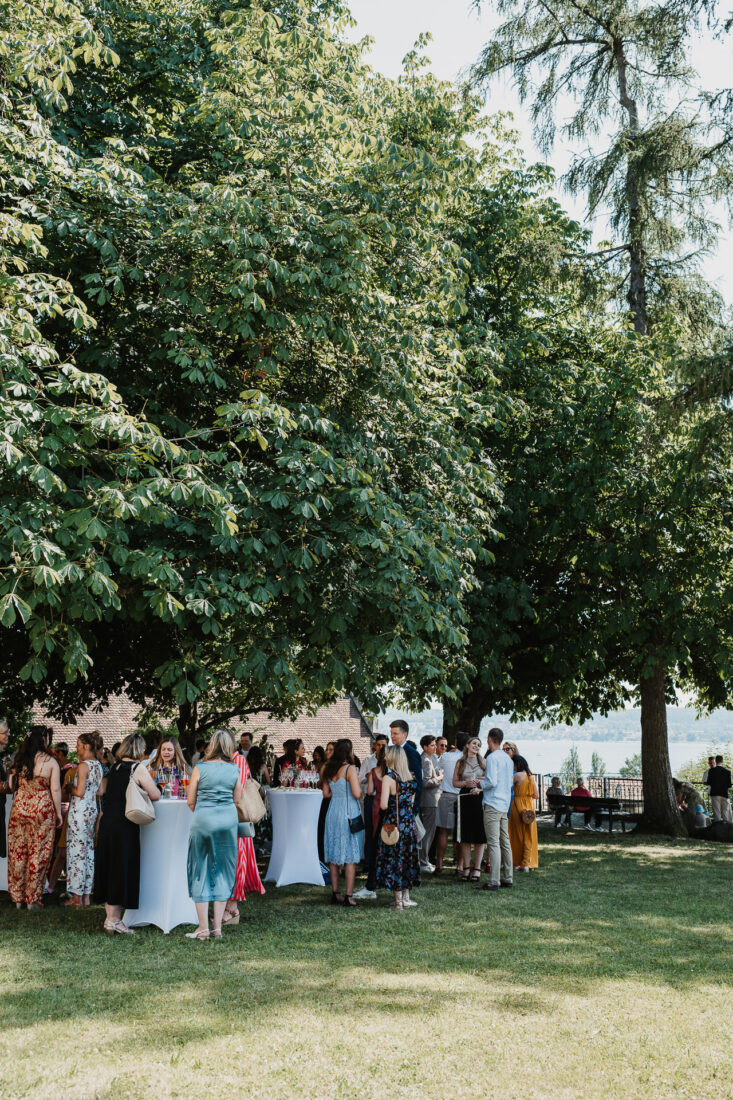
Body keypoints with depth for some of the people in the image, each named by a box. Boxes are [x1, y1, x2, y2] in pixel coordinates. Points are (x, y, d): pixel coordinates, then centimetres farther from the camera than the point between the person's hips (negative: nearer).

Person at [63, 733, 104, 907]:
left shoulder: (83, 766, -13)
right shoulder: (98, 766, 11)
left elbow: (80, 792, -19)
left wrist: (70, 788, 1)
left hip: (79, 811, -8)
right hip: (92, 810, 8)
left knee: (76, 852, -3)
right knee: (89, 851, 11)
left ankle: (77, 897, 0)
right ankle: (86, 896, 15)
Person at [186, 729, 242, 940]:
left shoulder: (200, 768, -5)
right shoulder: (234, 770, 1)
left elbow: (191, 801, 1)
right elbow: (237, 800, 9)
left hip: (203, 819, -2)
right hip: (228, 820, 2)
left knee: (201, 870, 7)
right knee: (223, 870, 11)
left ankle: (203, 928, 7)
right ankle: (217, 926, 12)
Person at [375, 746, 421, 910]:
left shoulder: (388, 778, -15)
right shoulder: (411, 777, 4)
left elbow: (384, 805, -19)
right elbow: (412, 802, 11)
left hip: (393, 824, -6)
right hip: (409, 822, 6)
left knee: (393, 859, 3)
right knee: (407, 856, 15)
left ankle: (398, 901, 8)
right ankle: (406, 897, 22)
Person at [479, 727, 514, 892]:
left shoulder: (492, 758, -12)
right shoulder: (508, 759, 13)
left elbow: (491, 782, -20)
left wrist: (479, 784, -1)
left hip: (492, 805, -8)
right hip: (505, 804, 8)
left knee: (494, 843, -8)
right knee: (505, 842, 11)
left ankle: (494, 881, -9)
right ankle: (508, 878, 15)